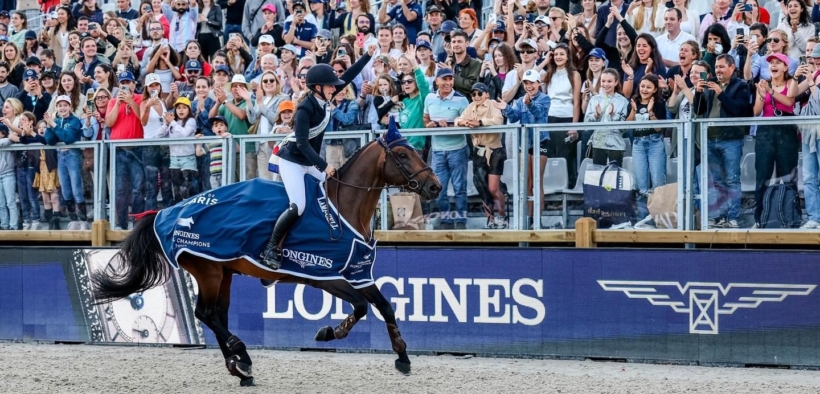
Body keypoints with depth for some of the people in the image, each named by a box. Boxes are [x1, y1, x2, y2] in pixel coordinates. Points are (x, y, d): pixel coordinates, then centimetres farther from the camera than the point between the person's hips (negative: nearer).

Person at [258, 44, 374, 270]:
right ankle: (271, 249, -12)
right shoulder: (305, 108, -24)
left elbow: (348, 77, 4)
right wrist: (324, 166, -33)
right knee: (298, 207, -22)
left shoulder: (324, 100, -3)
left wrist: (368, 56, 0)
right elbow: (302, 143, -29)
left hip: (310, 162, 9)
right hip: (292, 161, -9)